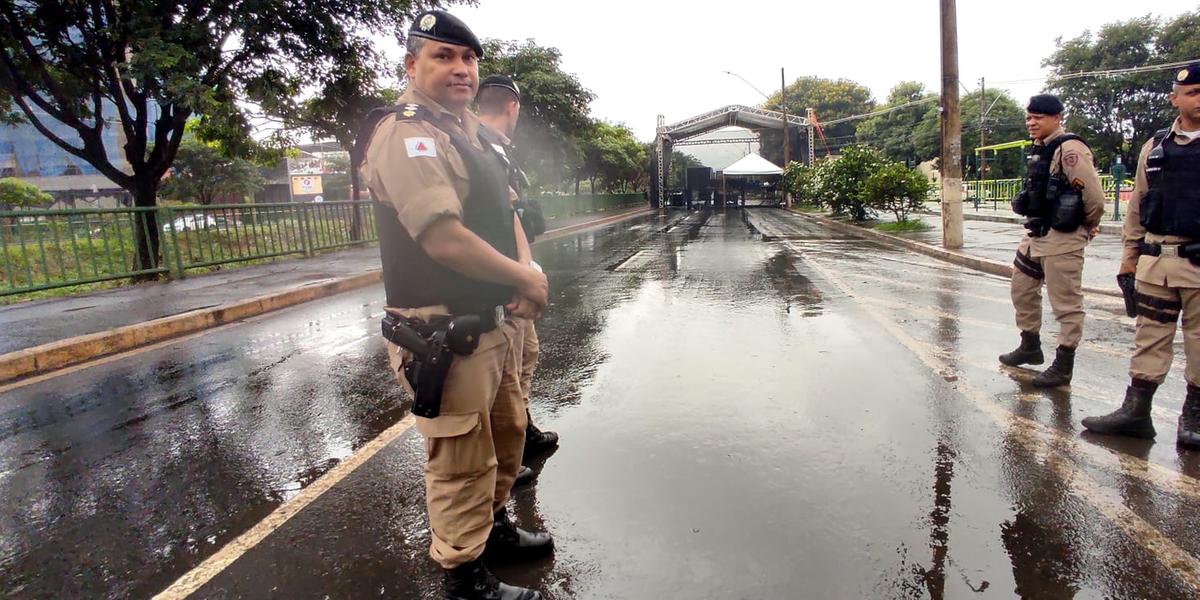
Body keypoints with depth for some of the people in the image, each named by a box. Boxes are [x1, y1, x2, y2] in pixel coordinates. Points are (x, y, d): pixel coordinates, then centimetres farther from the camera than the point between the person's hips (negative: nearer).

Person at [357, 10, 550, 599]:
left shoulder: (468, 130, 15)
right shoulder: (405, 132, -15)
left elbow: (504, 212, 17)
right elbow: (444, 237, -26)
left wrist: (526, 271, -3)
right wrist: (526, 278, -14)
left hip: (494, 319, 10)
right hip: (447, 332, -10)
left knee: (507, 431, 24)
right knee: (462, 459, 2)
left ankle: (494, 524, 46)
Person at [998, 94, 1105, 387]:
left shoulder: (1069, 148, -15)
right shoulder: (1040, 149, 13)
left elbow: (1095, 197, -19)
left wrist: (1088, 226, -3)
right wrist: (1034, 226, 15)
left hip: (1062, 239, -10)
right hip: (1036, 234, 10)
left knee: (1066, 304, 1)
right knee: (1022, 290, 19)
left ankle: (1063, 366, 11)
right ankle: (1030, 347, 36)